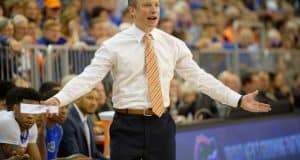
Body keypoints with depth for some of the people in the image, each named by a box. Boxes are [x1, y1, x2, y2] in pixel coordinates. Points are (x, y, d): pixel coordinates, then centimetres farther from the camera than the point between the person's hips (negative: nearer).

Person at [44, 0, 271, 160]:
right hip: (128, 125, -3)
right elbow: (88, 78, -12)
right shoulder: (114, 45, -4)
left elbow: (199, 77, 7)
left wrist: (238, 100, 2)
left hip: (161, 125, 3)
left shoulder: (173, 45, 6)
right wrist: (59, 99, -27)